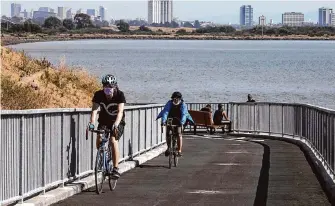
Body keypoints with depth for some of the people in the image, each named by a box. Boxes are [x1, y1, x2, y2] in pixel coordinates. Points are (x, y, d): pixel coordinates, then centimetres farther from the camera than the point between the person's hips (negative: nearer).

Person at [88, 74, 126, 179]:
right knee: (99, 140, -20)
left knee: (113, 141, -25)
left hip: (117, 122, -3)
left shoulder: (119, 95, -22)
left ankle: (115, 168, -19)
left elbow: (120, 111, -33)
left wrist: (116, 124, -50)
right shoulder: (99, 95, -16)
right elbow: (94, 109, -25)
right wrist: (92, 123, -42)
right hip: (104, 121, 3)